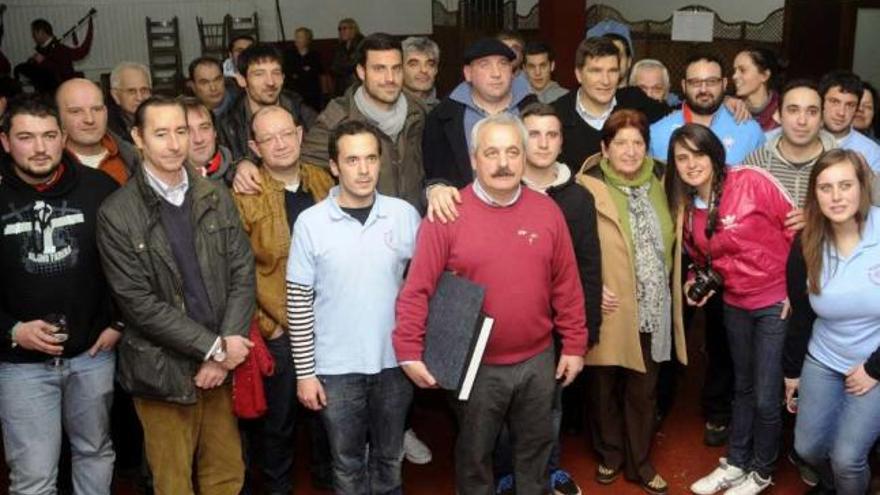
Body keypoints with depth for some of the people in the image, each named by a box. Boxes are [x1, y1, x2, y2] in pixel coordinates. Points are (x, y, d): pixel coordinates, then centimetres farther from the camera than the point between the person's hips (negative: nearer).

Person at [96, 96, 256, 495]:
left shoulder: (216, 197, 4)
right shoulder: (117, 214, -9)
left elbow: (242, 273, 2)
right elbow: (138, 302, -13)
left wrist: (225, 350, -9)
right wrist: (214, 346, -14)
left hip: (223, 363, 4)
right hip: (163, 369, -3)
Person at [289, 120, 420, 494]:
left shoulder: (404, 214, -5)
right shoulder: (311, 223, -10)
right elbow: (299, 303, -6)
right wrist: (305, 371, -6)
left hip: (394, 361, 2)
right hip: (337, 367, -1)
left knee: (389, 458, 20)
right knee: (348, 464, 15)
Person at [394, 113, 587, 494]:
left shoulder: (547, 210, -2)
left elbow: (566, 285, 3)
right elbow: (417, 290, -13)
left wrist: (574, 344, 4)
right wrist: (410, 351, -16)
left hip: (538, 360, 3)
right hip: (475, 365, -3)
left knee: (535, 447, 22)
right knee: (474, 453, 17)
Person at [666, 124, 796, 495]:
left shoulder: (751, 181, -18)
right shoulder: (686, 209, 1)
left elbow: (797, 228, -13)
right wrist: (695, 283, -2)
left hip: (777, 302, -5)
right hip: (735, 305, 5)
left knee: (766, 397, 0)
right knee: (743, 387, 20)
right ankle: (735, 463, 36)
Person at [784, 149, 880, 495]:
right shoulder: (806, 244, -8)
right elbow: (800, 315, 3)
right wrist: (791, 372, 9)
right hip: (823, 361, 4)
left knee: (846, 456, -8)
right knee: (807, 447, 7)